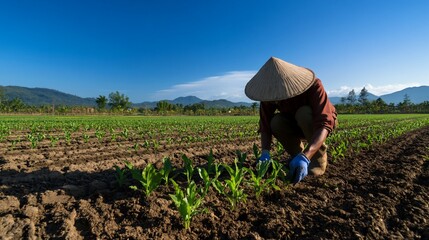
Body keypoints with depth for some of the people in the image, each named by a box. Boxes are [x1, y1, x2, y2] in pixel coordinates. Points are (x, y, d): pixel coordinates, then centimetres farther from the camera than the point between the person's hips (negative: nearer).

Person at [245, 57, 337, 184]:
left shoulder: (314, 86, -34)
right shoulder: (270, 93, -23)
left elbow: (324, 124, -43)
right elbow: (265, 125, -23)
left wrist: (305, 157, -56)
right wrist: (265, 152, -39)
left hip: (317, 122, -3)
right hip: (296, 125, 3)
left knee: (304, 113, -36)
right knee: (276, 122, -28)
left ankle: (320, 156, -15)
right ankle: (297, 154, -5)